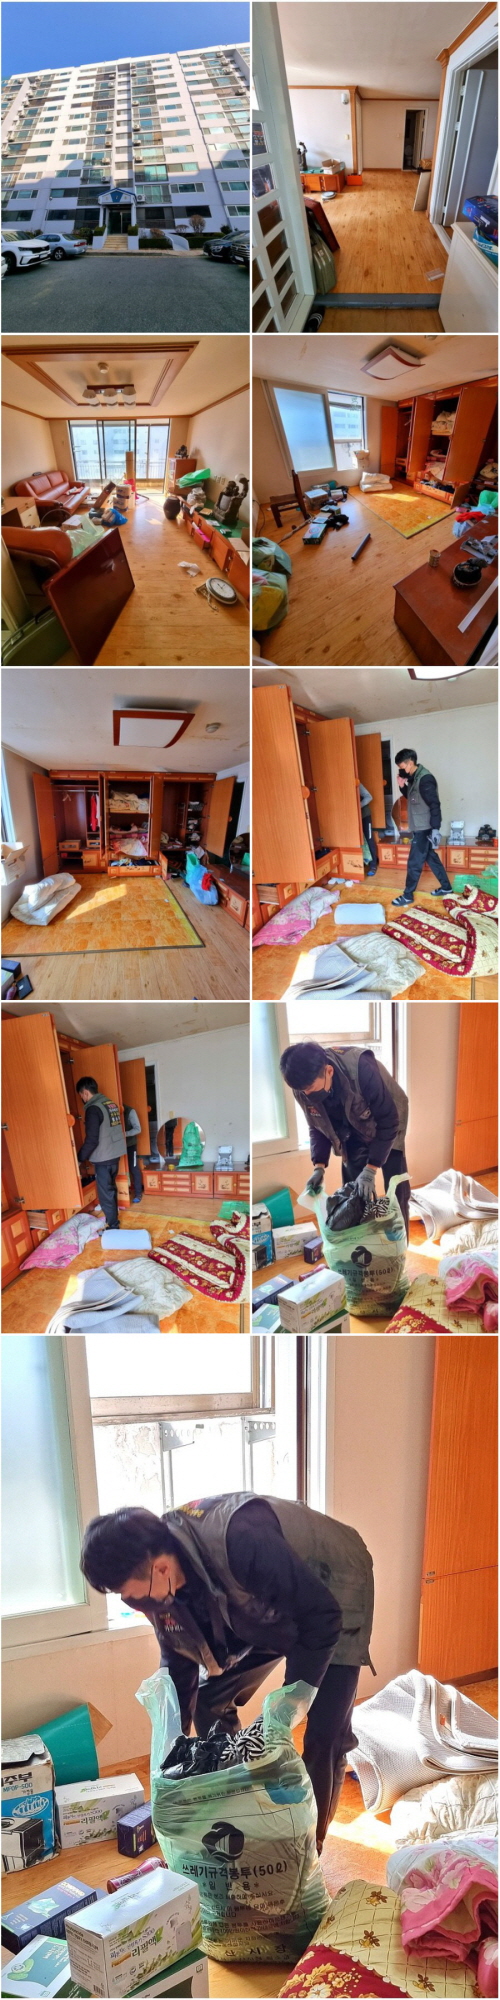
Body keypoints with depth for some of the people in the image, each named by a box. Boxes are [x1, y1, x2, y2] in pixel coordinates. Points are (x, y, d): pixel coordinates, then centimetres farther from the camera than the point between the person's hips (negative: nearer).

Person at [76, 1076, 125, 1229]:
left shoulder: (93, 1109, -19)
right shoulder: (111, 1103, 8)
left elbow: (91, 1140, -22)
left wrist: (80, 1158, -11)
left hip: (103, 1158, -9)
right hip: (115, 1154, 9)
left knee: (105, 1193, 0)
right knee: (111, 1189, 22)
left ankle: (113, 1227, 6)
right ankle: (113, 1219, 33)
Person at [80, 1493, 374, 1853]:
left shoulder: (239, 1540, -43)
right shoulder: (160, 1583, -18)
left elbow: (322, 1617, -33)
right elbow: (179, 1660, -1)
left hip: (330, 1597, -7)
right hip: (268, 1610, 7)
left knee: (326, 1734, -13)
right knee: (209, 1702, 6)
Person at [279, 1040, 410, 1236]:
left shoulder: (362, 1069, -41)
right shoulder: (303, 1088, -25)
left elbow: (388, 1121, -32)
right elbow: (318, 1126, -7)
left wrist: (370, 1169, -35)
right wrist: (319, 1167, -20)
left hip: (385, 1124, -4)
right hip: (354, 1132, 4)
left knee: (396, 1191, -3)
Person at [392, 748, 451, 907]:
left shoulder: (425, 778, -21)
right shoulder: (414, 777, 8)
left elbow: (434, 805, -22)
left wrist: (435, 829, -23)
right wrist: (402, 786, 3)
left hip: (424, 828, -10)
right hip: (419, 827, 10)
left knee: (414, 862, -2)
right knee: (431, 857, 18)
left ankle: (408, 895, 7)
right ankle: (446, 887, 28)